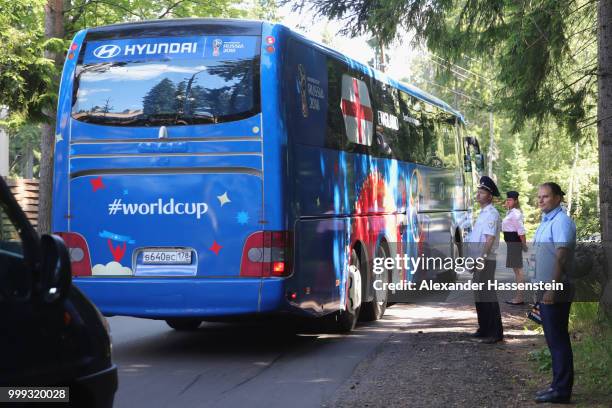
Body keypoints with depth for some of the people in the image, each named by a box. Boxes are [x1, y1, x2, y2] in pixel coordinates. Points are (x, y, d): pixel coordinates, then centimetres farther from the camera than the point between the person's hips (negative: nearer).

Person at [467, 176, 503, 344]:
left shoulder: (491, 214, -14)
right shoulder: (483, 213, 17)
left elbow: (490, 239, -21)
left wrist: (482, 258, -24)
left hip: (486, 260, -10)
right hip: (479, 260, 10)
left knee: (487, 295, -8)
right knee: (480, 295, 15)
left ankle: (495, 332, -4)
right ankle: (484, 328, 24)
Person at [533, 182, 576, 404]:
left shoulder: (561, 222, -15)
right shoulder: (546, 221, 16)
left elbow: (561, 257, -21)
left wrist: (552, 289, -24)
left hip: (556, 291, -10)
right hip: (546, 289, 10)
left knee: (558, 340, -5)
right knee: (554, 339, 14)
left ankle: (562, 390, -1)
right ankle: (558, 385, 22)